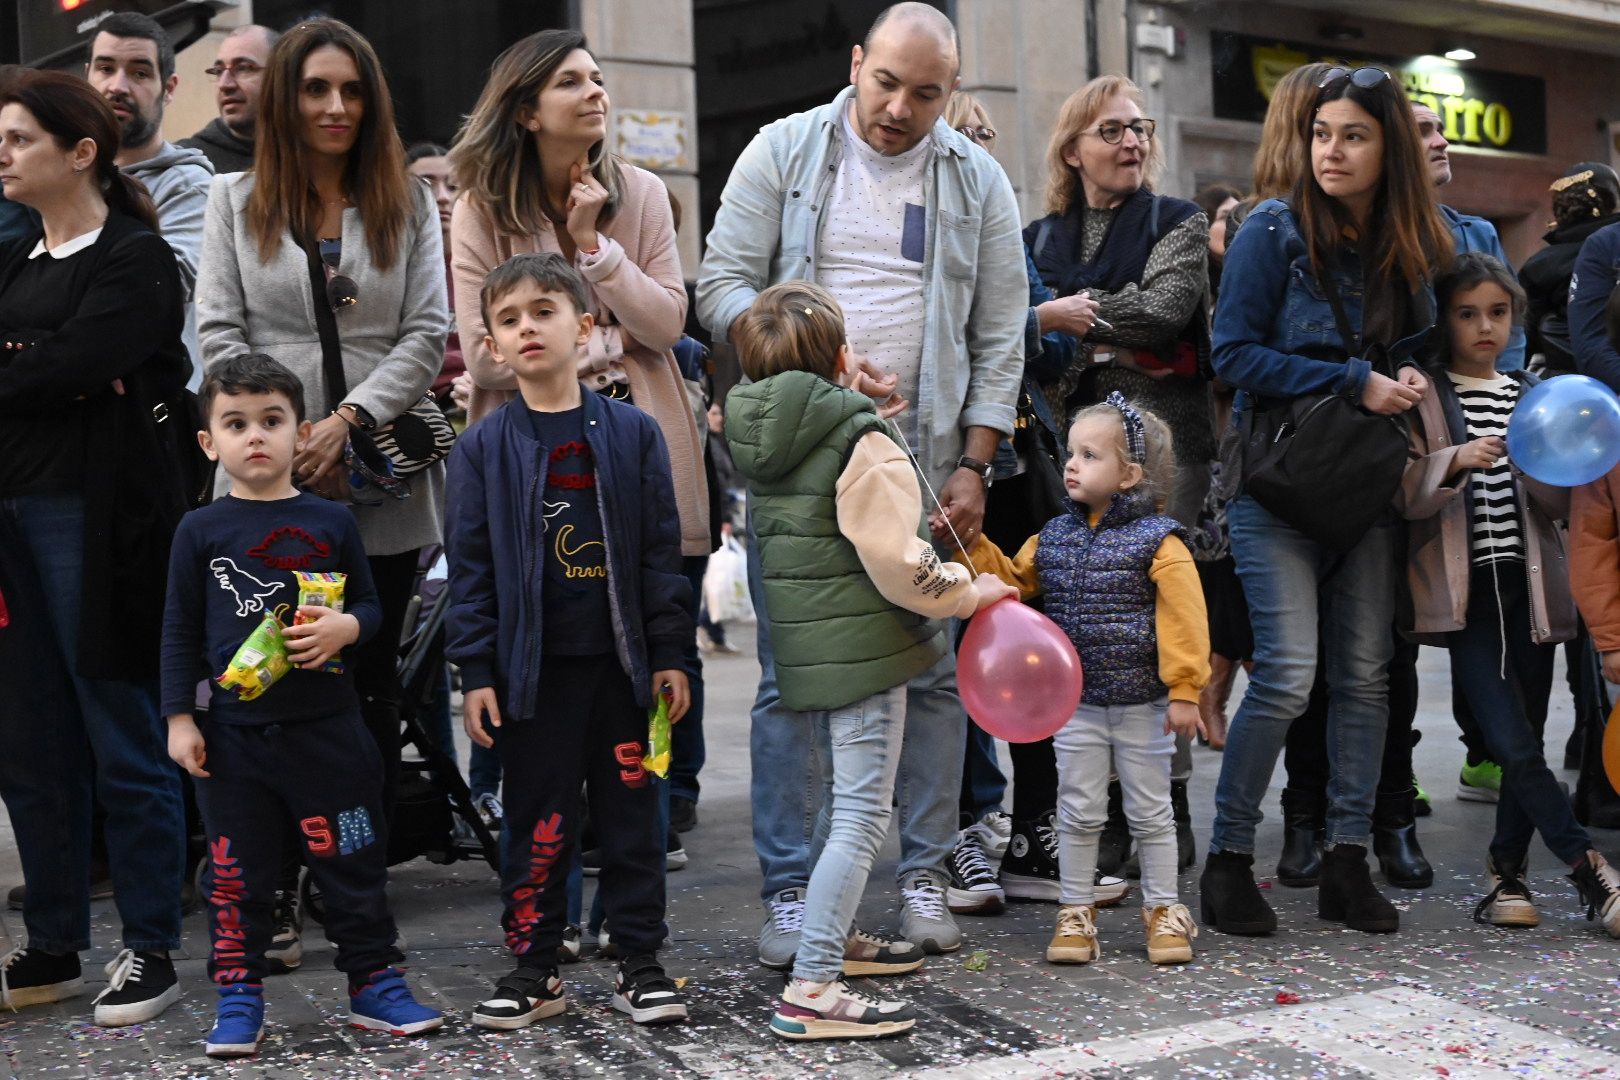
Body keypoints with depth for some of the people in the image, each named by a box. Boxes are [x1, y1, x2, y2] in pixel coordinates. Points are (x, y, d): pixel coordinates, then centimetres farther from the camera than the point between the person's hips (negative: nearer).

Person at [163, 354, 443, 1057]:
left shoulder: (331, 522, 3)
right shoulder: (201, 531, 2)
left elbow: (369, 604, 9)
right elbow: (181, 630, 5)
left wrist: (344, 628, -14)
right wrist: (179, 719, 1)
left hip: (327, 727, 0)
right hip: (234, 734, 0)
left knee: (354, 864, 7)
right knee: (236, 870, 8)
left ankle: (375, 983, 19)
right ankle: (238, 997, 20)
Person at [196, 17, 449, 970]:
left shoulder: (408, 202, 10)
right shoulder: (237, 201, 11)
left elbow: (427, 333, 2)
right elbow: (220, 333, 4)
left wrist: (352, 418, -12)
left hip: (384, 481, 1)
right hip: (273, 483, 0)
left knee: (371, 679, 6)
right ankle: (276, 895, 5)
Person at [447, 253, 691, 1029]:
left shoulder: (632, 433, 2)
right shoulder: (482, 448, 1)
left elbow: (661, 550, 3)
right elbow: (470, 567, 2)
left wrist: (669, 653, 1)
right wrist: (475, 672, -3)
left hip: (622, 661, 1)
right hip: (531, 667, 0)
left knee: (632, 815, 8)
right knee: (538, 821, 7)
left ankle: (640, 964, 20)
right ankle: (532, 967, 21)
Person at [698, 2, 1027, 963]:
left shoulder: (978, 183, 9)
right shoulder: (784, 153, 5)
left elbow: (1000, 340, 7)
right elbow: (723, 284, -1)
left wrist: (974, 466, -1)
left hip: (925, 468, 2)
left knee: (935, 673, 4)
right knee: (792, 678, 0)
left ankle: (924, 875, 16)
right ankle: (790, 888, 8)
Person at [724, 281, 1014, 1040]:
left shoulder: (758, 438, 8)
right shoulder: (862, 440, -15)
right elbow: (895, 561, -20)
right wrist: (968, 593, -5)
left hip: (802, 648, 8)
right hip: (864, 646, -8)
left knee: (844, 798, 25)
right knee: (862, 816, -5)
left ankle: (832, 940, 38)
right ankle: (811, 991, -7)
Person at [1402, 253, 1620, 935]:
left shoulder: (1534, 394, 14)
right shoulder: (1424, 396, 2)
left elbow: (1562, 505, 10)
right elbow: (1403, 494, -8)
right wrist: (1453, 463, -25)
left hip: (1530, 585, 4)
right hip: (1464, 591, -4)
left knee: (1526, 740, 5)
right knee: (1512, 744, -12)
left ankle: (1507, 871, 18)